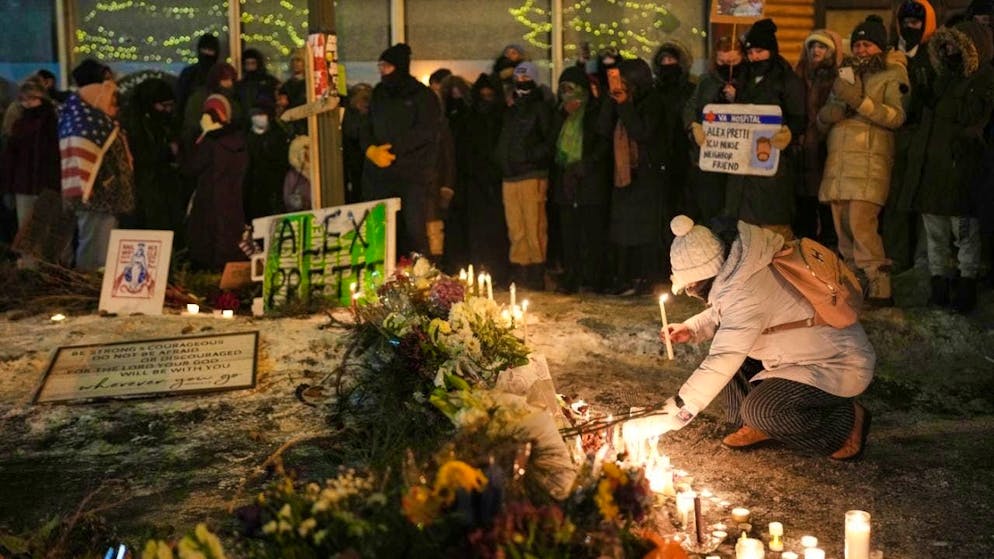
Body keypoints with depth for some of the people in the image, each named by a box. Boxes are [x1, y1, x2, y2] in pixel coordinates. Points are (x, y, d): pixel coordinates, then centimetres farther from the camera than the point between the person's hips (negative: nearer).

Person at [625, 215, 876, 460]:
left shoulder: (748, 292, -32)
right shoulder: (740, 268, -4)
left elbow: (720, 365, -33)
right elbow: (721, 315, 17)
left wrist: (670, 416, -30)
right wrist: (691, 329, -1)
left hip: (842, 366, -9)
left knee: (759, 411, -24)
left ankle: (848, 421, -2)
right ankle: (758, 426, 9)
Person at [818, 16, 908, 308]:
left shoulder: (892, 76, 5)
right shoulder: (846, 74, 23)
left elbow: (897, 117, -11)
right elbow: (822, 117, 22)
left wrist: (859, 101, -20)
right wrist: (830, 111, -2)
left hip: (870, 161, -6)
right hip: (838, 161, 6)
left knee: (861, 225, -18)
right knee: (843, 228, 4)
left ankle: (880, 290, -14)